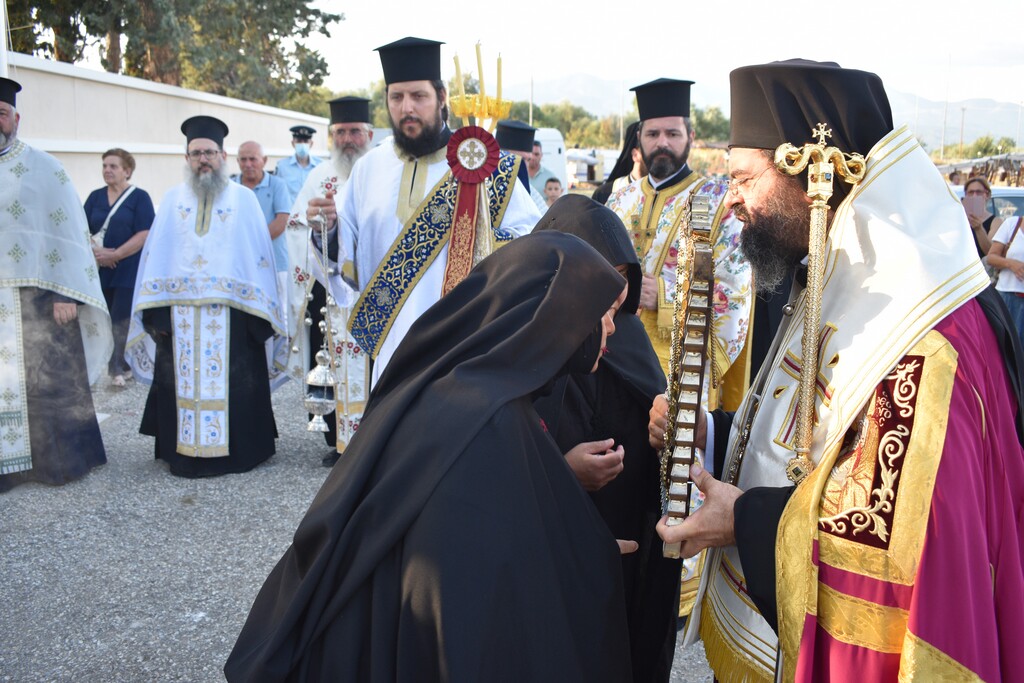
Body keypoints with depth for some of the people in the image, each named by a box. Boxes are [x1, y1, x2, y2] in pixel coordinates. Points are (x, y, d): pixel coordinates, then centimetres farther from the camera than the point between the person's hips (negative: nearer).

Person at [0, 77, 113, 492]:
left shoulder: (44, 169, 1)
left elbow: (67, 231, -4)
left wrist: (65, 293, -12)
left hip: (36, 295, -3)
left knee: (48, 377, 3)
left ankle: (59, 460, 14)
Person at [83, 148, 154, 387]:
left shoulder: (139, 197, -3)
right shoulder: (95, 197, 12)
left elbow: (144, 234, -12)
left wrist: (114, 255, -17)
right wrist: (95, 251, -10)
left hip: (128, 271, -5)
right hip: (100, 271, 5)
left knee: (122, 321, -4)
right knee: (105, 320, 6)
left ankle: (118, 368, 5)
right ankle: (121, 366, 15)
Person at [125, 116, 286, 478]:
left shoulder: (244, 199, 7)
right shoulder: (173, 199, 12)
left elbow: (259, 253, 3)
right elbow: (156, 256, 7)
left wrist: (258, 313, -6)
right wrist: (155, 311, -3)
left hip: (230, 311, -2)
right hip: (179, 309, 2)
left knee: (231, 381, 0)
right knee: (182, 380, 4)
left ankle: (236, 448, 11)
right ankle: (185, 450, 14)